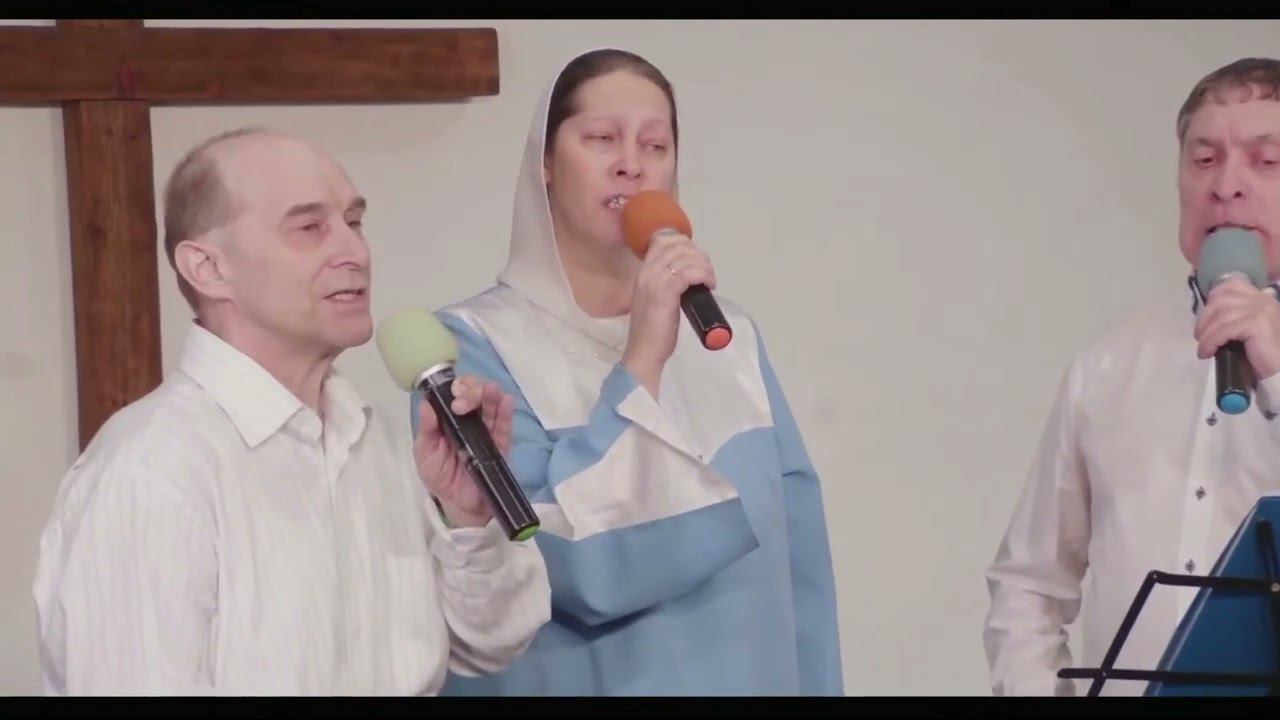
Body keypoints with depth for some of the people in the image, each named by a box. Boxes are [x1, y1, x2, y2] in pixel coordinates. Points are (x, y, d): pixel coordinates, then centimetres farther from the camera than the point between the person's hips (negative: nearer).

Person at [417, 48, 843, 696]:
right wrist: (639, 363, -23)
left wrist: (817, 685, -1)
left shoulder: (730, 339, 4)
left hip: (749, 672, 5)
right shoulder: (474, 345, -10)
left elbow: (796, 552, 4)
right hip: (581, 680, -4)